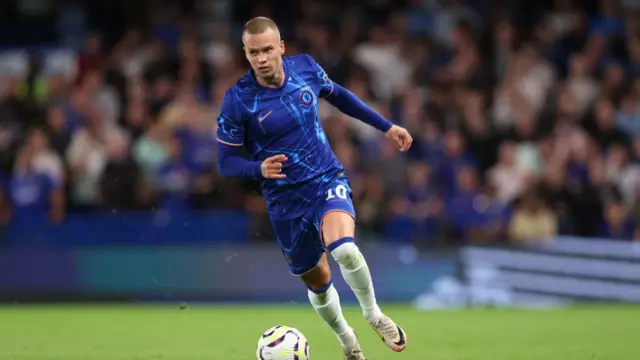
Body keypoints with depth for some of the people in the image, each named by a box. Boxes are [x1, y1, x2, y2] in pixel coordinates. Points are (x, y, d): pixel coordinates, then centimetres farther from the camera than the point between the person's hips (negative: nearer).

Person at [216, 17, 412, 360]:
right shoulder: (237, 100, -15)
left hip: (327, 180, 0)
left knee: (344, 249, -30)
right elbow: (226, 161, -9)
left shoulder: (305, 67, -6)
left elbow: (338, 95, 15)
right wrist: (259, 168, -30)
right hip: (286, 200, 0)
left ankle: (374, 315, -4)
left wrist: (386, 126, 18)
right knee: (317, 281, 12)